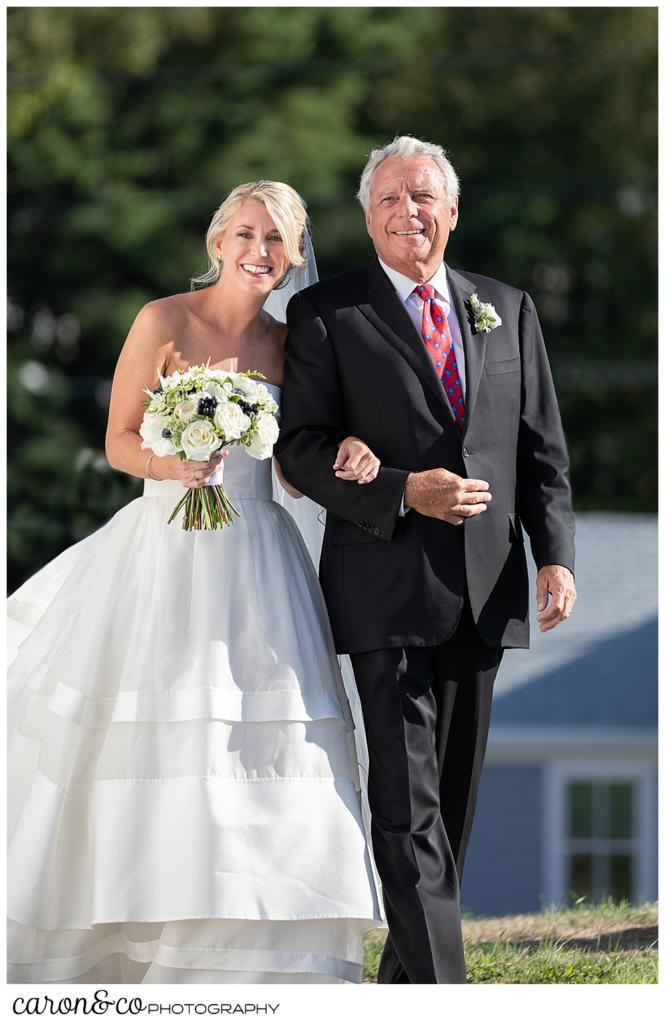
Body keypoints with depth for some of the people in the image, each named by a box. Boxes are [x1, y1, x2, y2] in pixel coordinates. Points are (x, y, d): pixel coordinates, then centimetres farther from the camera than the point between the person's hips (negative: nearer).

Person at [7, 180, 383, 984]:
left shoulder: (286, 343, 10)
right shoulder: (164, 322, -3)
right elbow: (119, 442, -3)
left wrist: (343, 462, -7)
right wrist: (171, 465, -22)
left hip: (255, 558, 4)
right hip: (168, 548, -4)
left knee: (264, 750, -4)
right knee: (150, 743, -4)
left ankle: (244, 954, -1)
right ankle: (113, 937, 4)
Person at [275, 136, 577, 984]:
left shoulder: (507, 310, 13)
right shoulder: (326, 314, 0)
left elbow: (542, 447, 12)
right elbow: (302, 447, -6)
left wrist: (555, 554, 0)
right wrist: (403, 493, -19)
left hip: (484, 589, 5)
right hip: (388, 587, -5)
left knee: (454, 791, 10)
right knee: (408, 797, -11)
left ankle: (405, 970, 22)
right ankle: (440, 992, -15)